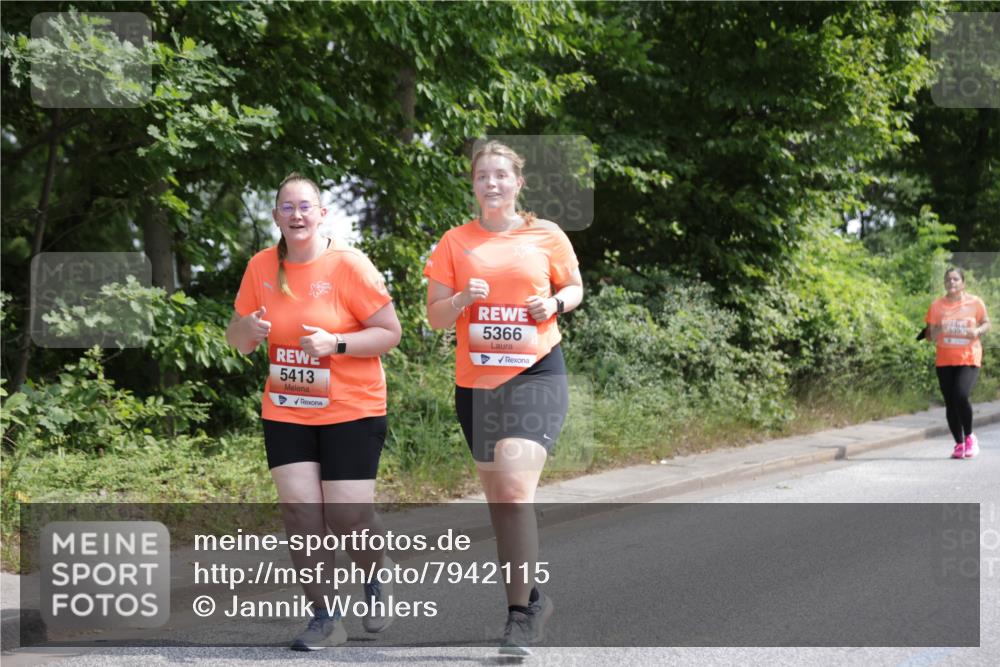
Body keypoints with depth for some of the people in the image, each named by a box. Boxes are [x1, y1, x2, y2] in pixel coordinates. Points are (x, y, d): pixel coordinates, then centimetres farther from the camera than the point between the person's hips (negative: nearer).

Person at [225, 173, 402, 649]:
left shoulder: (349, 266, -11)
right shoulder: (261, 267, 1)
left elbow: (390, 332, -10)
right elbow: (237, 339, 10)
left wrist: (335, 343, -24)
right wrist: (247, 330, -14)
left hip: (351, 411, -3)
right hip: (286, 412, 4)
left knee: (347, 516, -5)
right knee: (298, 510, -5)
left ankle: (376, 578, 29)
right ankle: (324, 619, 9)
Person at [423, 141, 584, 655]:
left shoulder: (546, 236, 2)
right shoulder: (455, 242, 5)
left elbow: (574, 287, 16)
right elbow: (435, 316, 5)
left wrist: (554, 303, -6)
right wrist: (463, 298, -15)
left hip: (536, 374, -3)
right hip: (475, 380, 4)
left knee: (515, 488, -19)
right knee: (497, 498, 11)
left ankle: (521, 612, -11)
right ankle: (532, 598, 27)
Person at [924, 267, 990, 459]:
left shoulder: (975, 303, 0)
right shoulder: (937, 305, 3)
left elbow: (986, 323, 12)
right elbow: (930, 336, 7)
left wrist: (978, 331, -10)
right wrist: (936, 332, -17)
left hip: (969, 359, -3)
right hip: (944, 361, 3)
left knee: (961, 396, -21)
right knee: (950, 403, 3)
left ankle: (969, 436, 2)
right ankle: (959, 444, 16)